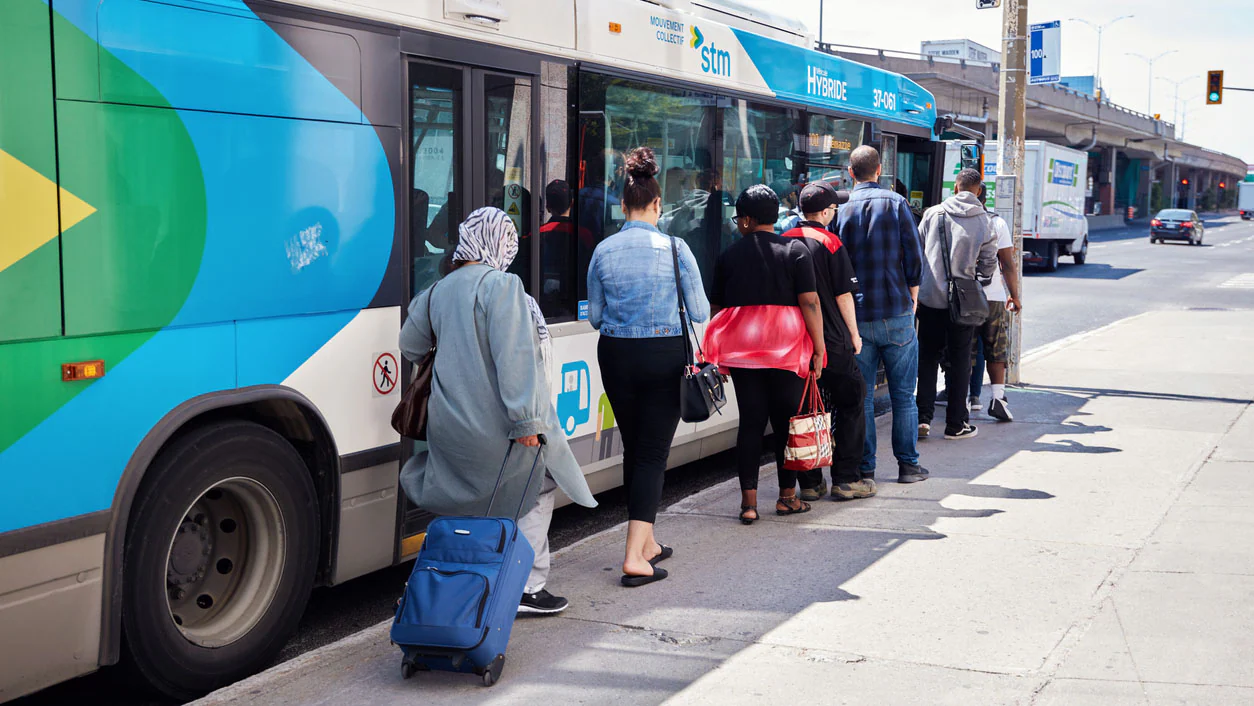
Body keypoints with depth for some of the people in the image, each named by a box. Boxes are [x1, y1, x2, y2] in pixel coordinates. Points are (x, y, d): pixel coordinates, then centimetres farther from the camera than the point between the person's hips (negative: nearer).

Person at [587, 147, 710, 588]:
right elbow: (700, 312, -4)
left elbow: (594, 316, 6)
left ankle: (646, 544, 29)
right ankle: (635, 556, -7)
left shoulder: (603, 251, -1)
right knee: (653, 452, 1)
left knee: (633, 448, 16)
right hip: (665, 357, -3)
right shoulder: (674, 248, -8)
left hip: (616, 357, 3)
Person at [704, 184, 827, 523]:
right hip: (786, 345, -2)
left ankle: (749, 500, 0)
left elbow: (717, 306, 10)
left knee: (750, 421, 4)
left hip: (741, 346, 2)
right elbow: (809, 302, -7)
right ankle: (787, 495, 16)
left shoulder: (729, 254, 6)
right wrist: (818, 348, -3)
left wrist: (722, 355, 19)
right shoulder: (795, 250, 0)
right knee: (786, 419, 8)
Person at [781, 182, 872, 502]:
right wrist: (854, 334, 2)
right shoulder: (830, 243, -10)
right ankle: (846, 479, 6)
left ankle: (810, 482, 11)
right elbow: (843, 295, -9)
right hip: (832, 342, -5)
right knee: (850, 404, 8)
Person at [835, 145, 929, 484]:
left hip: (857, 316, 1)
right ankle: (908, 464, 11)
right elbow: (913, 256, -4)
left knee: (861, 395, 7)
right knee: (903, 393, 7)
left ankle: (864, 467, 8)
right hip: (896, 314, -1)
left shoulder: (842, 210, 0)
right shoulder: (895, 203, -2)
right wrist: (911, 297, 10)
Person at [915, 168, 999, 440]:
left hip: (930, 296, 1)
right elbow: (989, 262, 2)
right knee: (959, 361, 8)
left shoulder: (933, 214, -2)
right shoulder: (984, 221, -2)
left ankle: (923, 417, 5)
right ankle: (956, 423, 12)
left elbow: (917, 251, 5)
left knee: (927, 357, 11)